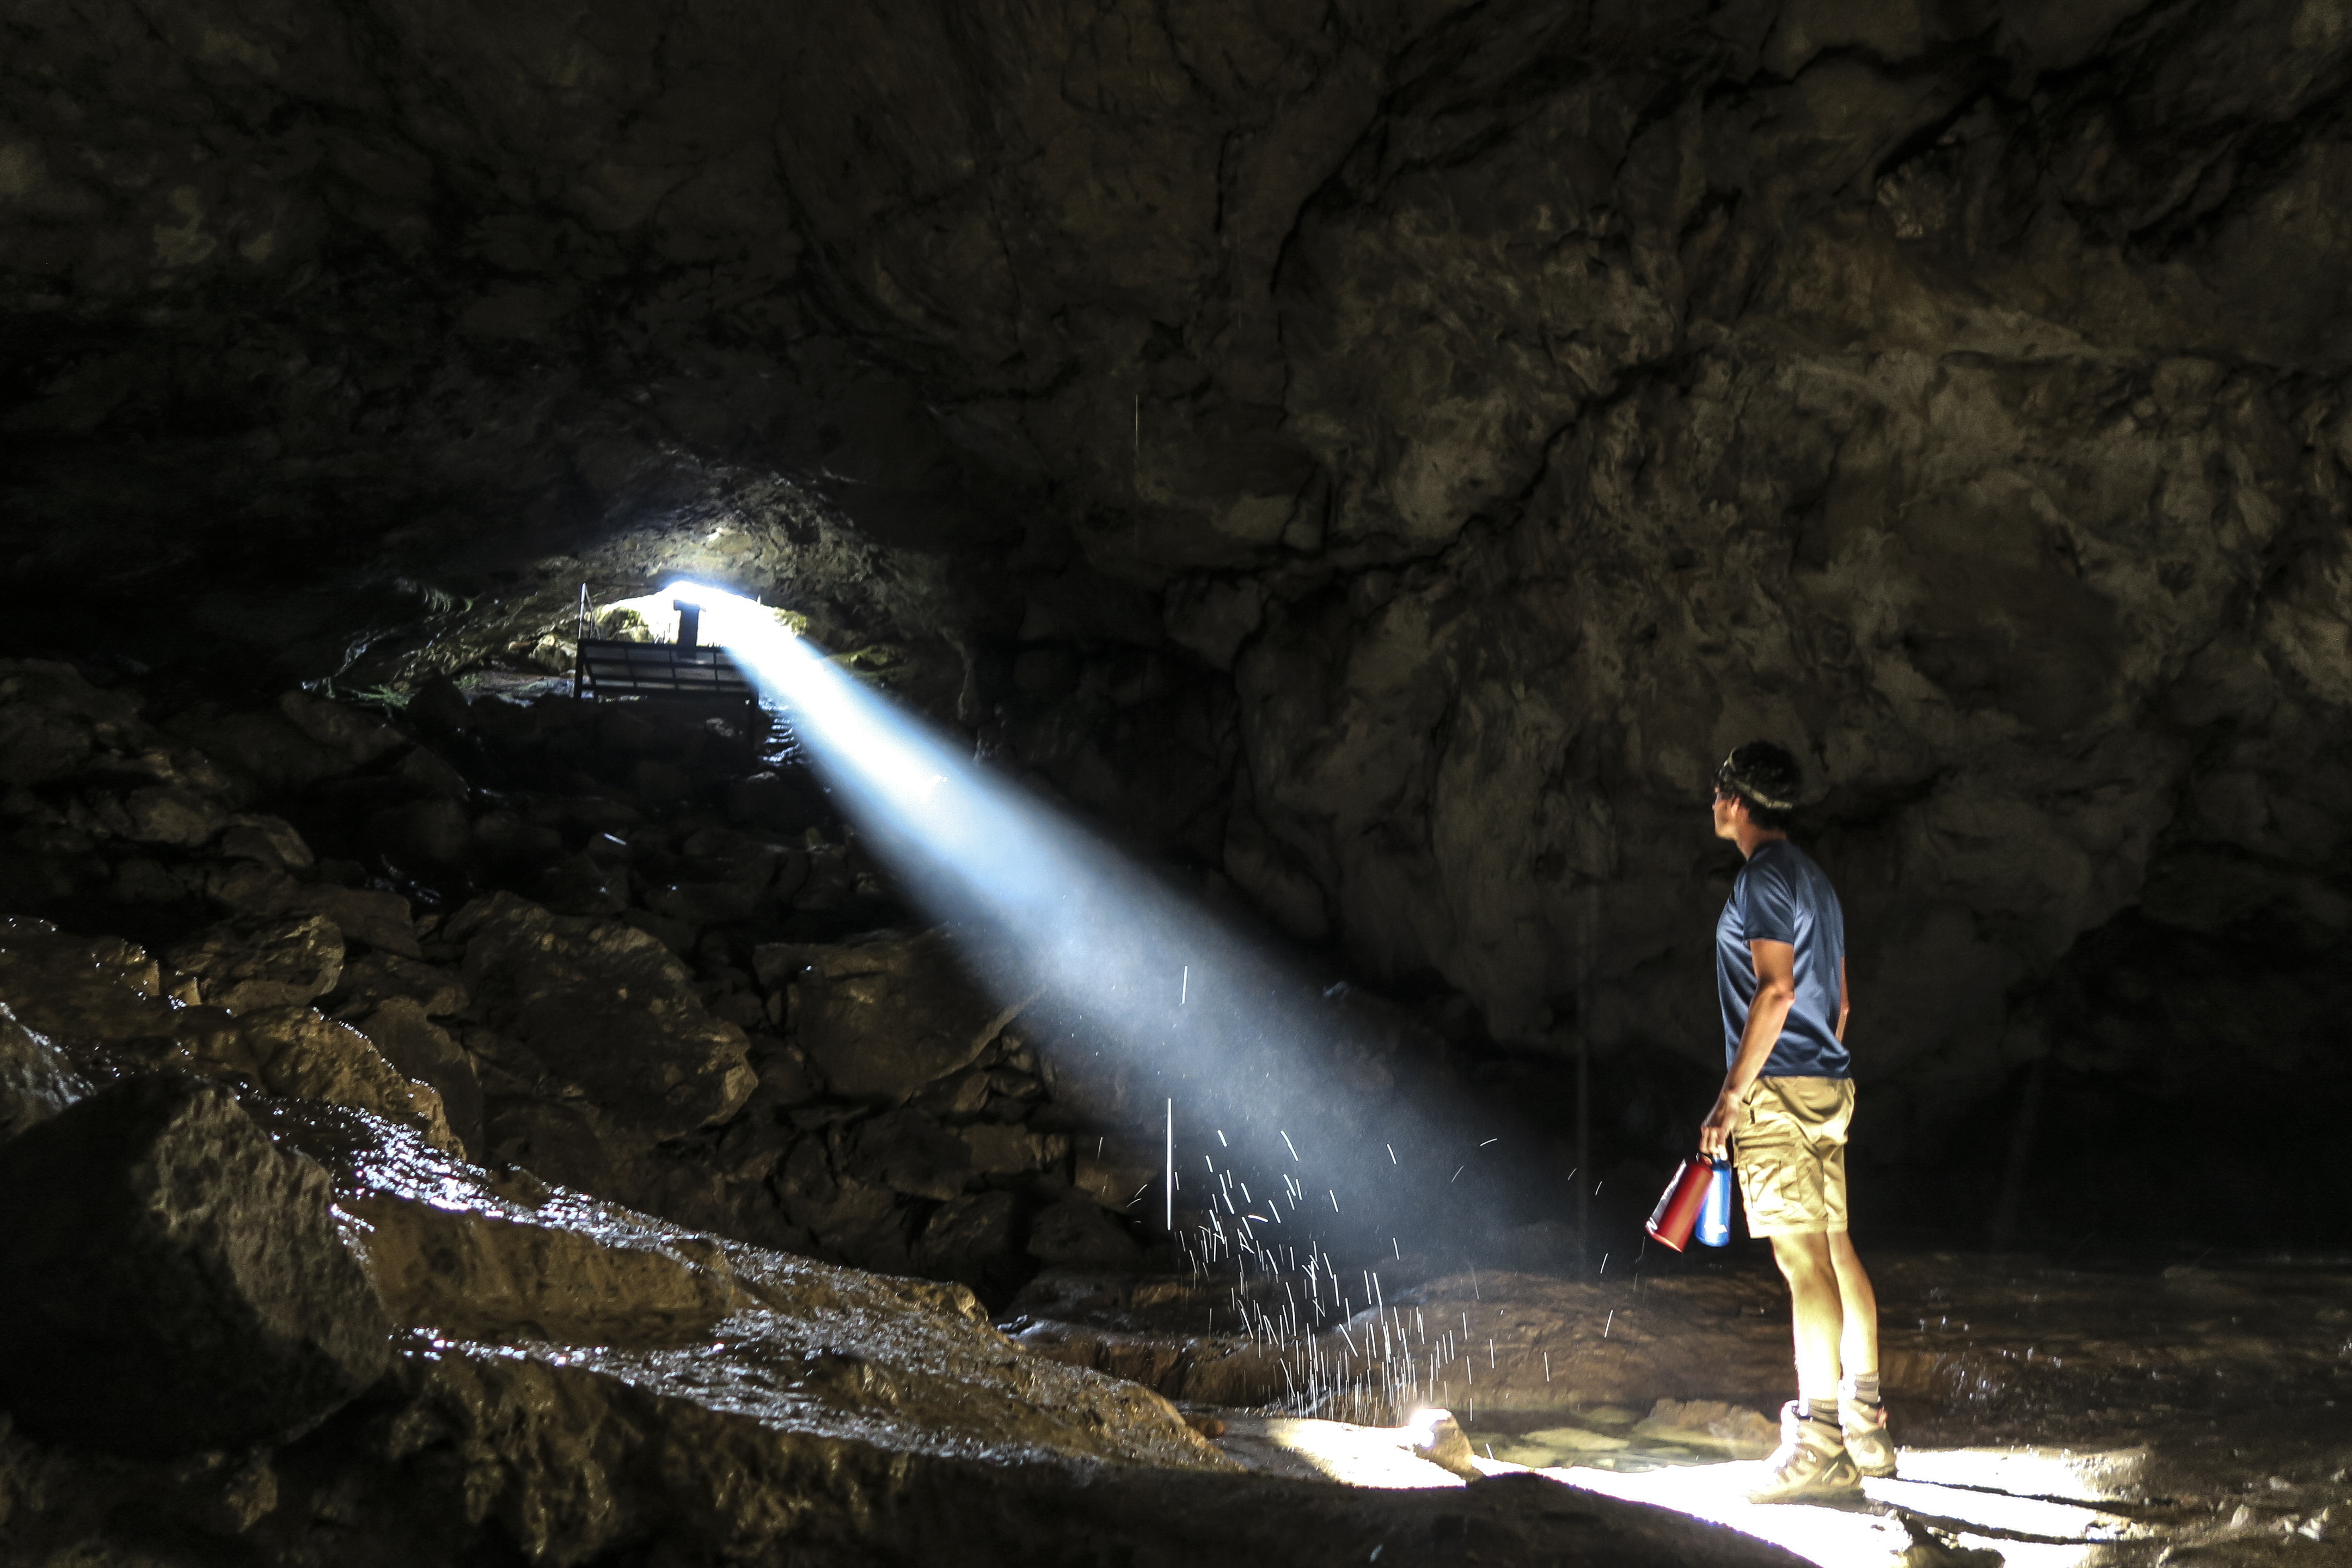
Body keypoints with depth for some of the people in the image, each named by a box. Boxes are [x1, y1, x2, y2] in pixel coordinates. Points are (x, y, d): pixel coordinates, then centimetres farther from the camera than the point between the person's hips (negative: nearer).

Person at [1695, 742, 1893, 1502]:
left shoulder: (1764, 876, -11)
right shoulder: (1814, 879, 19)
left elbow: (1775, 990, -19)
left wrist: (1733, 1094, -18)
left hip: (1778, 1090, -10)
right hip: (1827, 1085, 10)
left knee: (1805, 1262, -10)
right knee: (1836, 1251, 11)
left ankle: (1820, 1448, -8)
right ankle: (1866, 1430, 17)